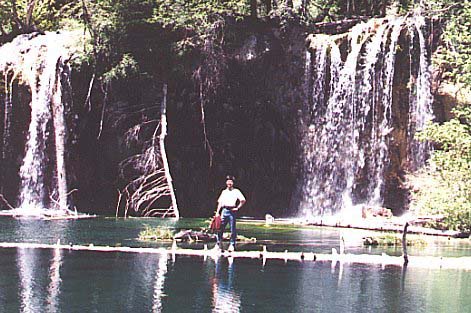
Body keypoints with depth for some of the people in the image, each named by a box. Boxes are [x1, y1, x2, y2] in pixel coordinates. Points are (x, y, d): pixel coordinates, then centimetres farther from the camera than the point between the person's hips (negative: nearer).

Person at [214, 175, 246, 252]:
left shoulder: (236, 191, 3)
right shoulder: (224, 192, 16)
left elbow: (243, 200, -4)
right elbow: (220, 202, 16)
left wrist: (237, 208, -6)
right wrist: (217, 212, 9)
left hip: (232, 211, -4)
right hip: (224, 210, 4)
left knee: (233, 229, -1)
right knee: (220, 228, 1)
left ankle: (232, 245, 4)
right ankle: (219, 244, 9)